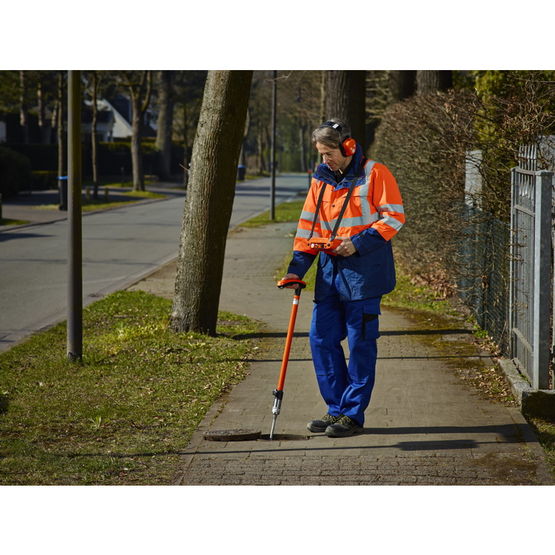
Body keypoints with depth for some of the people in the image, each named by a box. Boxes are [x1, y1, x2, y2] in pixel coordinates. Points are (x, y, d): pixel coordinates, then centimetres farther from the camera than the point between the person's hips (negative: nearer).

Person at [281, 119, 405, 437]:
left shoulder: (374, 174, -6)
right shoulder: (321, 180, 13)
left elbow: (394, 217, -8)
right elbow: (309, 226, 16)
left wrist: (359, 243, -17)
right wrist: (297, 267, 7)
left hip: (364, 271, -7)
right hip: (330, 271, 7)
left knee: (361, 344, -2)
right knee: (321, 339, 5)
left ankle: (353, 415, 4)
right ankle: (337, 409, 16)